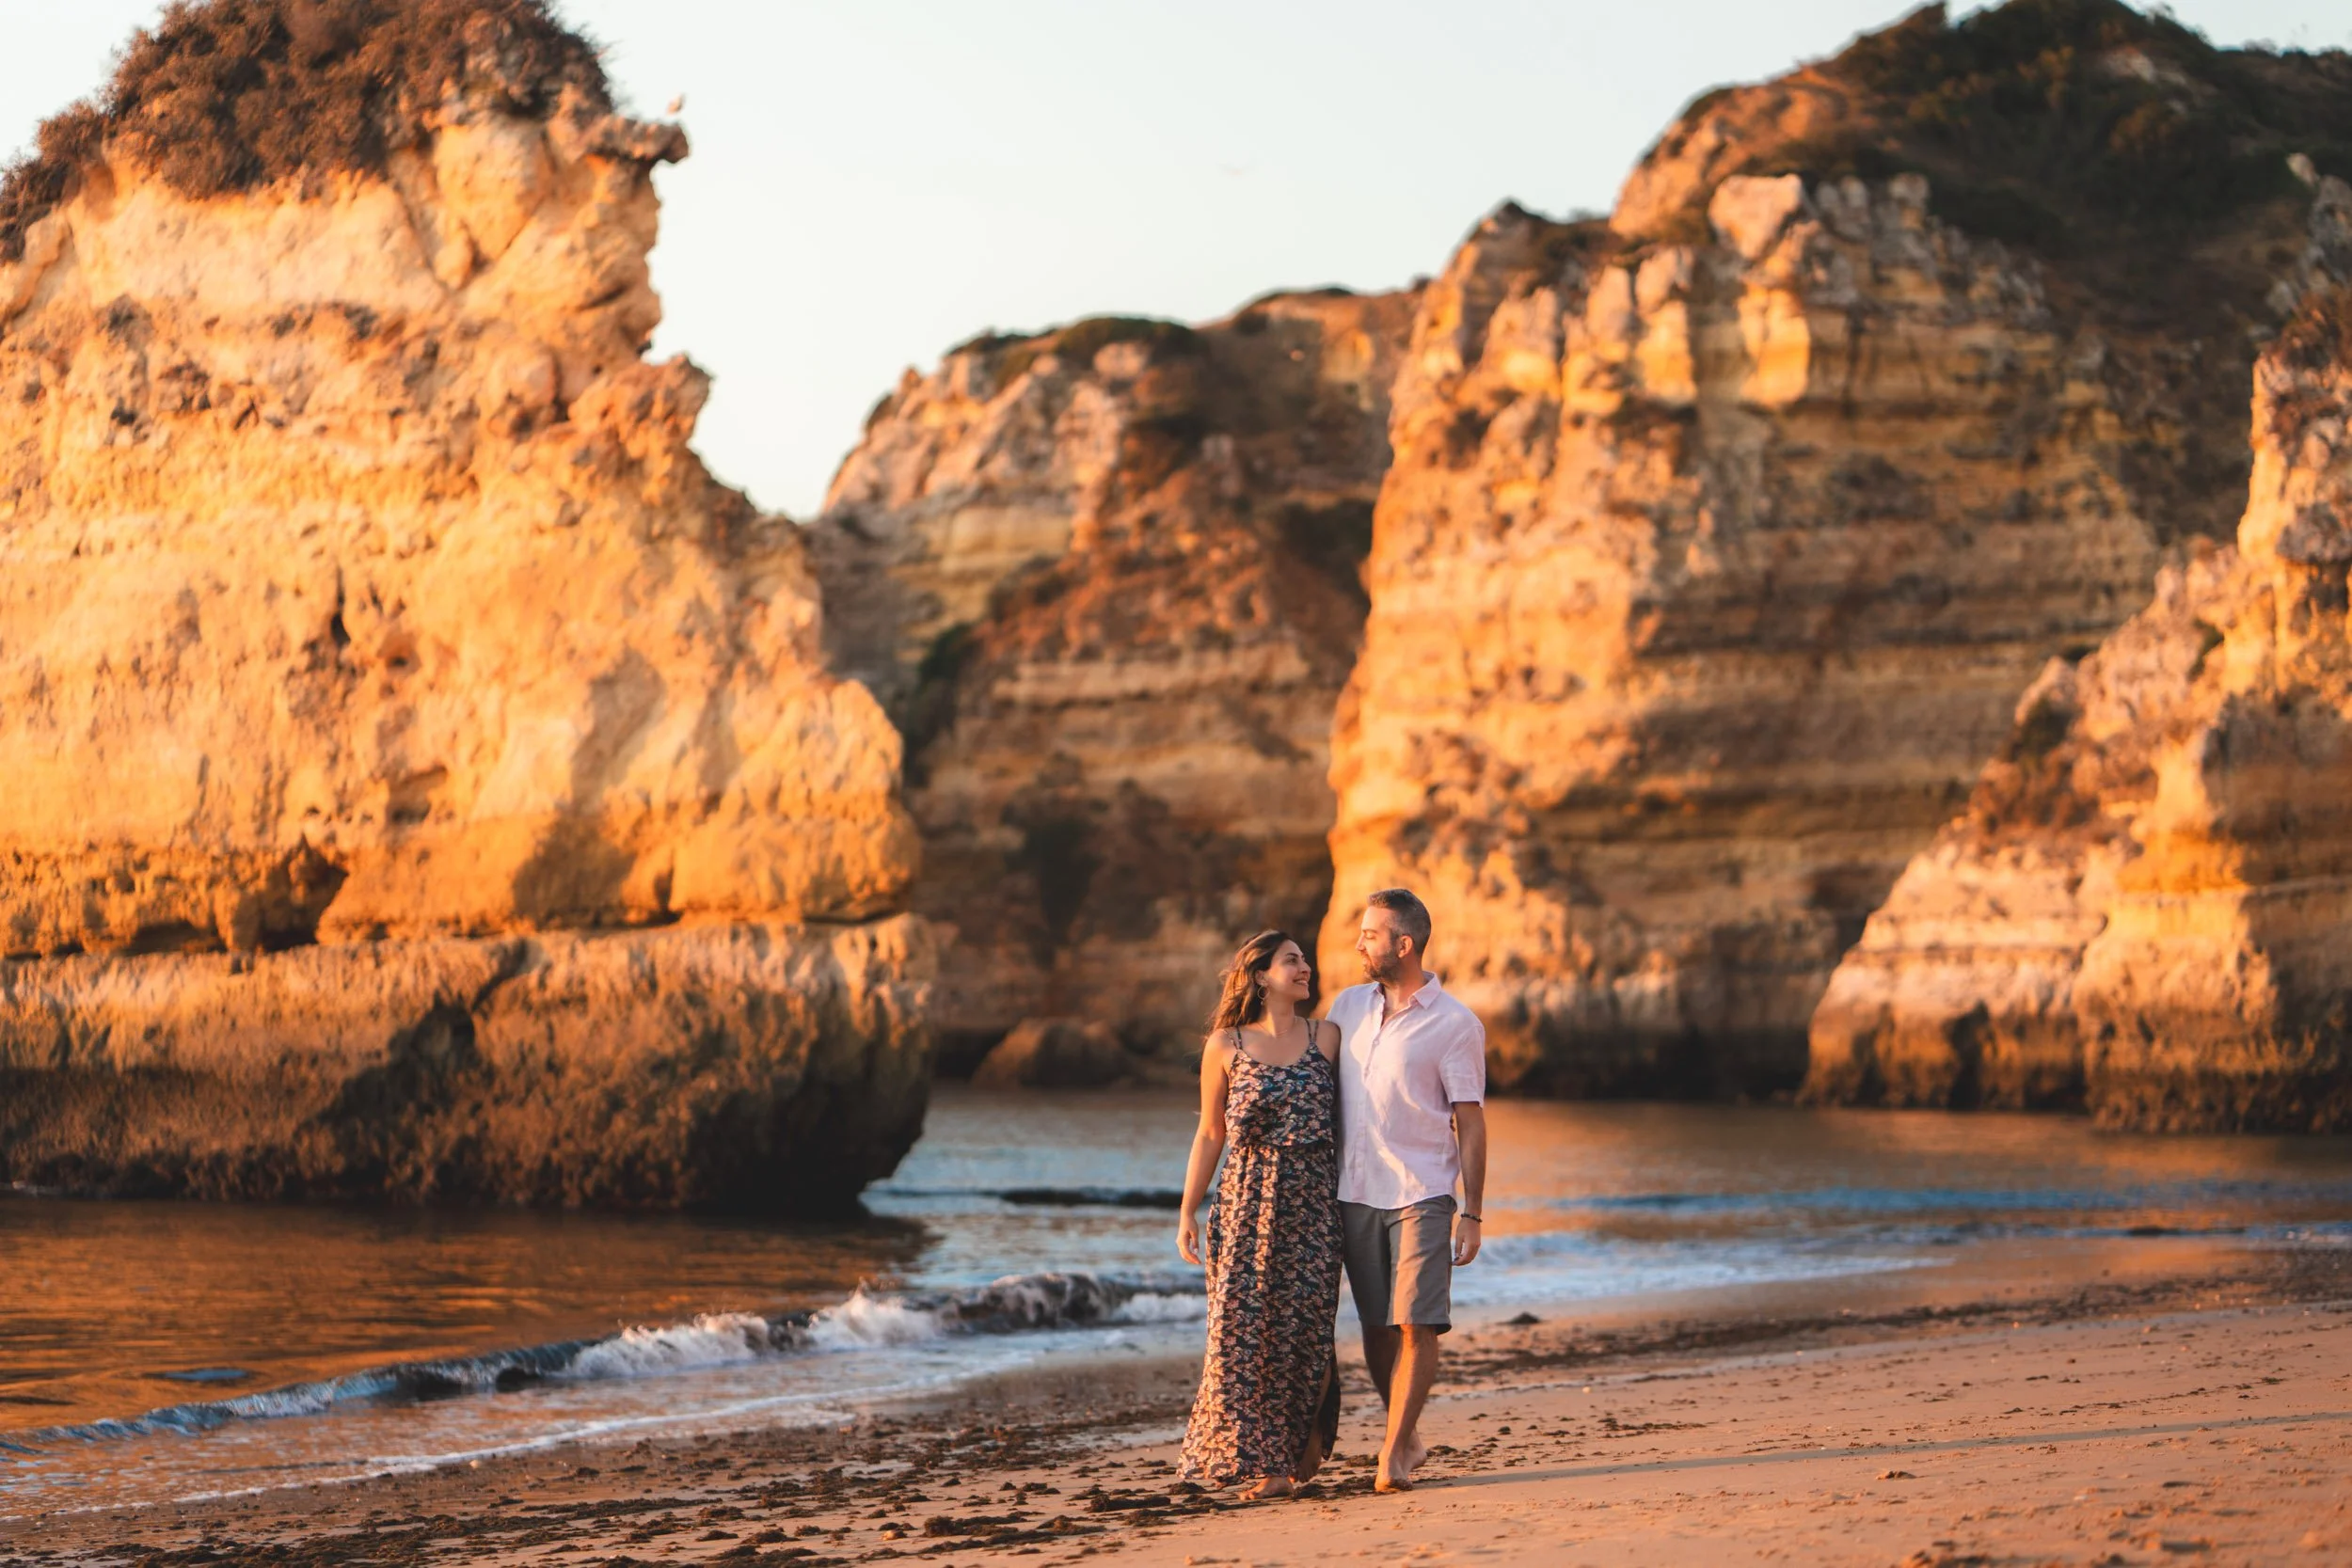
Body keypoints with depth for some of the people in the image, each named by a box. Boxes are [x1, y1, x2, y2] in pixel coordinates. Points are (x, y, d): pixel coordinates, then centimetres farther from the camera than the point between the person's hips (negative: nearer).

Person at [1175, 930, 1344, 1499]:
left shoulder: (1327, 1039, 7)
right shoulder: (1226, 1047, 4)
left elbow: (1348, 1120, 7)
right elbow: (1209, 1136, 8)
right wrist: (1187, 1213, 4)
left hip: (1312, 1206, 1)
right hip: (1246, 1206, -1)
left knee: (1305, 1329, -3)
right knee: (1244, 1330, -6)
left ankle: (1299, 1449, 16)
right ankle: (1259, 1462, 2)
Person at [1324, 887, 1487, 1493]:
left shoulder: (1455, 1025, -4)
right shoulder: (1347, 1007, 10)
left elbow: (1471, 1124, -2)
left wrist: (1472, 1213, -6)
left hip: (1421, 1196, -4)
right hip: (1355, 1193, 5)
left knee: (1416, 1327, -11)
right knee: (1377, 1329, 7)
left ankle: (1394, 1455, -8)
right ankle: (1405, 1435, 21)